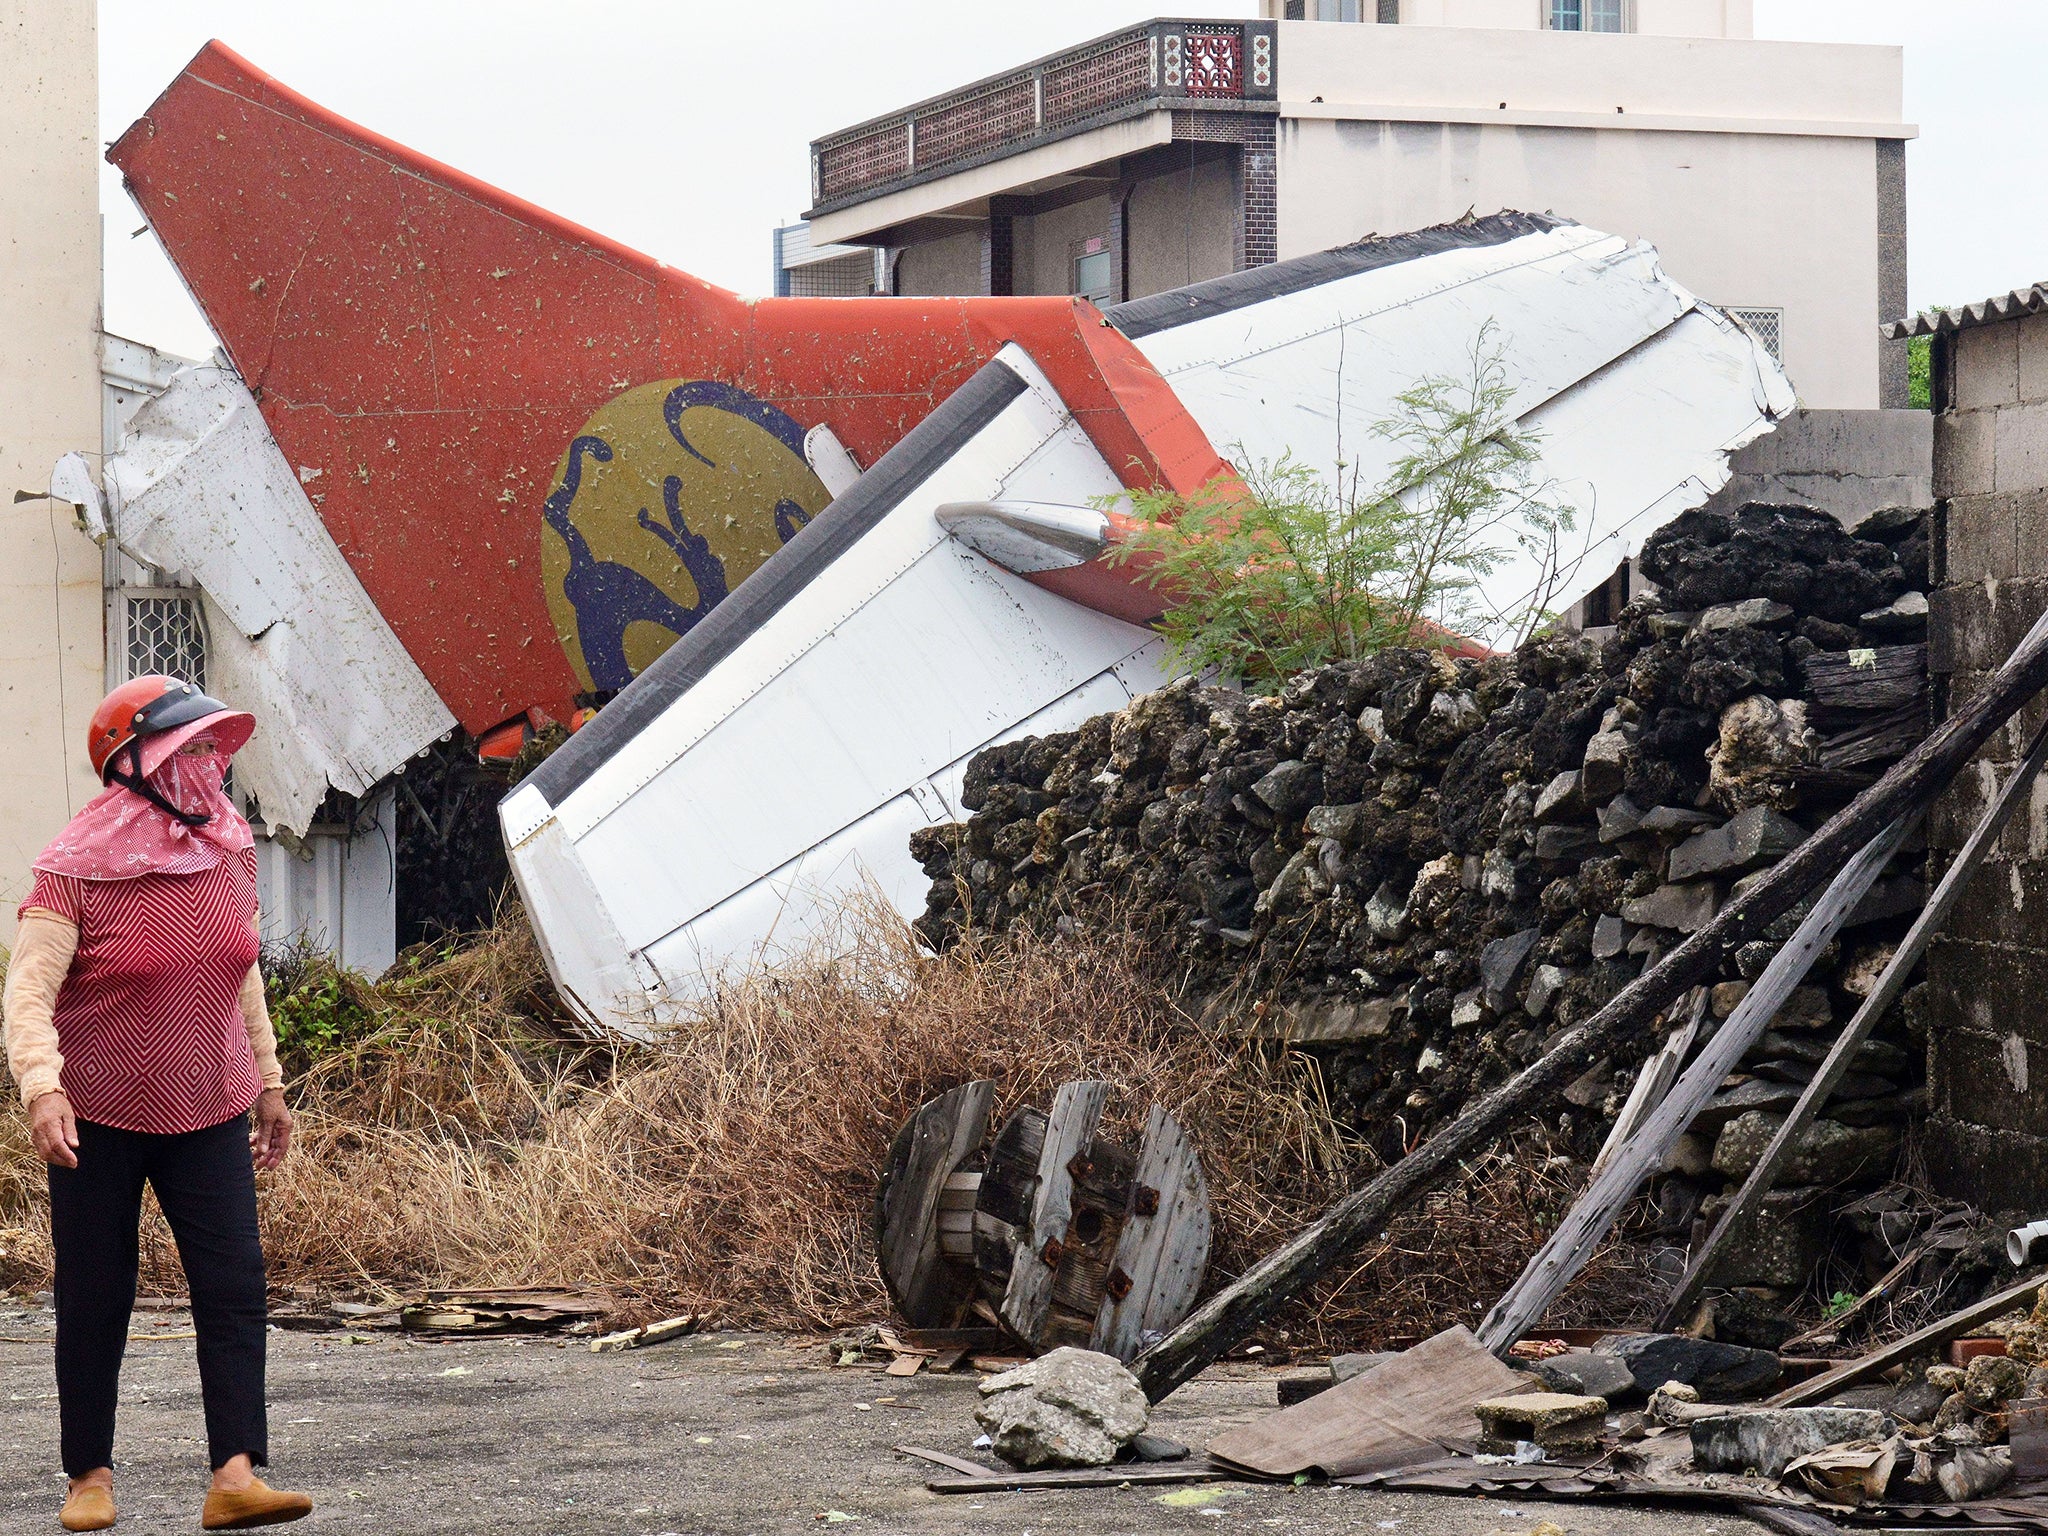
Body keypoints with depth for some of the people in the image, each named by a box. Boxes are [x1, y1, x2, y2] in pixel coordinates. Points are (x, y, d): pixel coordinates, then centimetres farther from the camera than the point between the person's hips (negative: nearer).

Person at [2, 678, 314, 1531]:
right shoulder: (75, 869, -13)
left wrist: (268, 1079, 18)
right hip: (99, 1118, -4)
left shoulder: (229, 851, 4)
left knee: (235, 1285, -8)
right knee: (94, 1302, 4)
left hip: (209, 1114, 4)